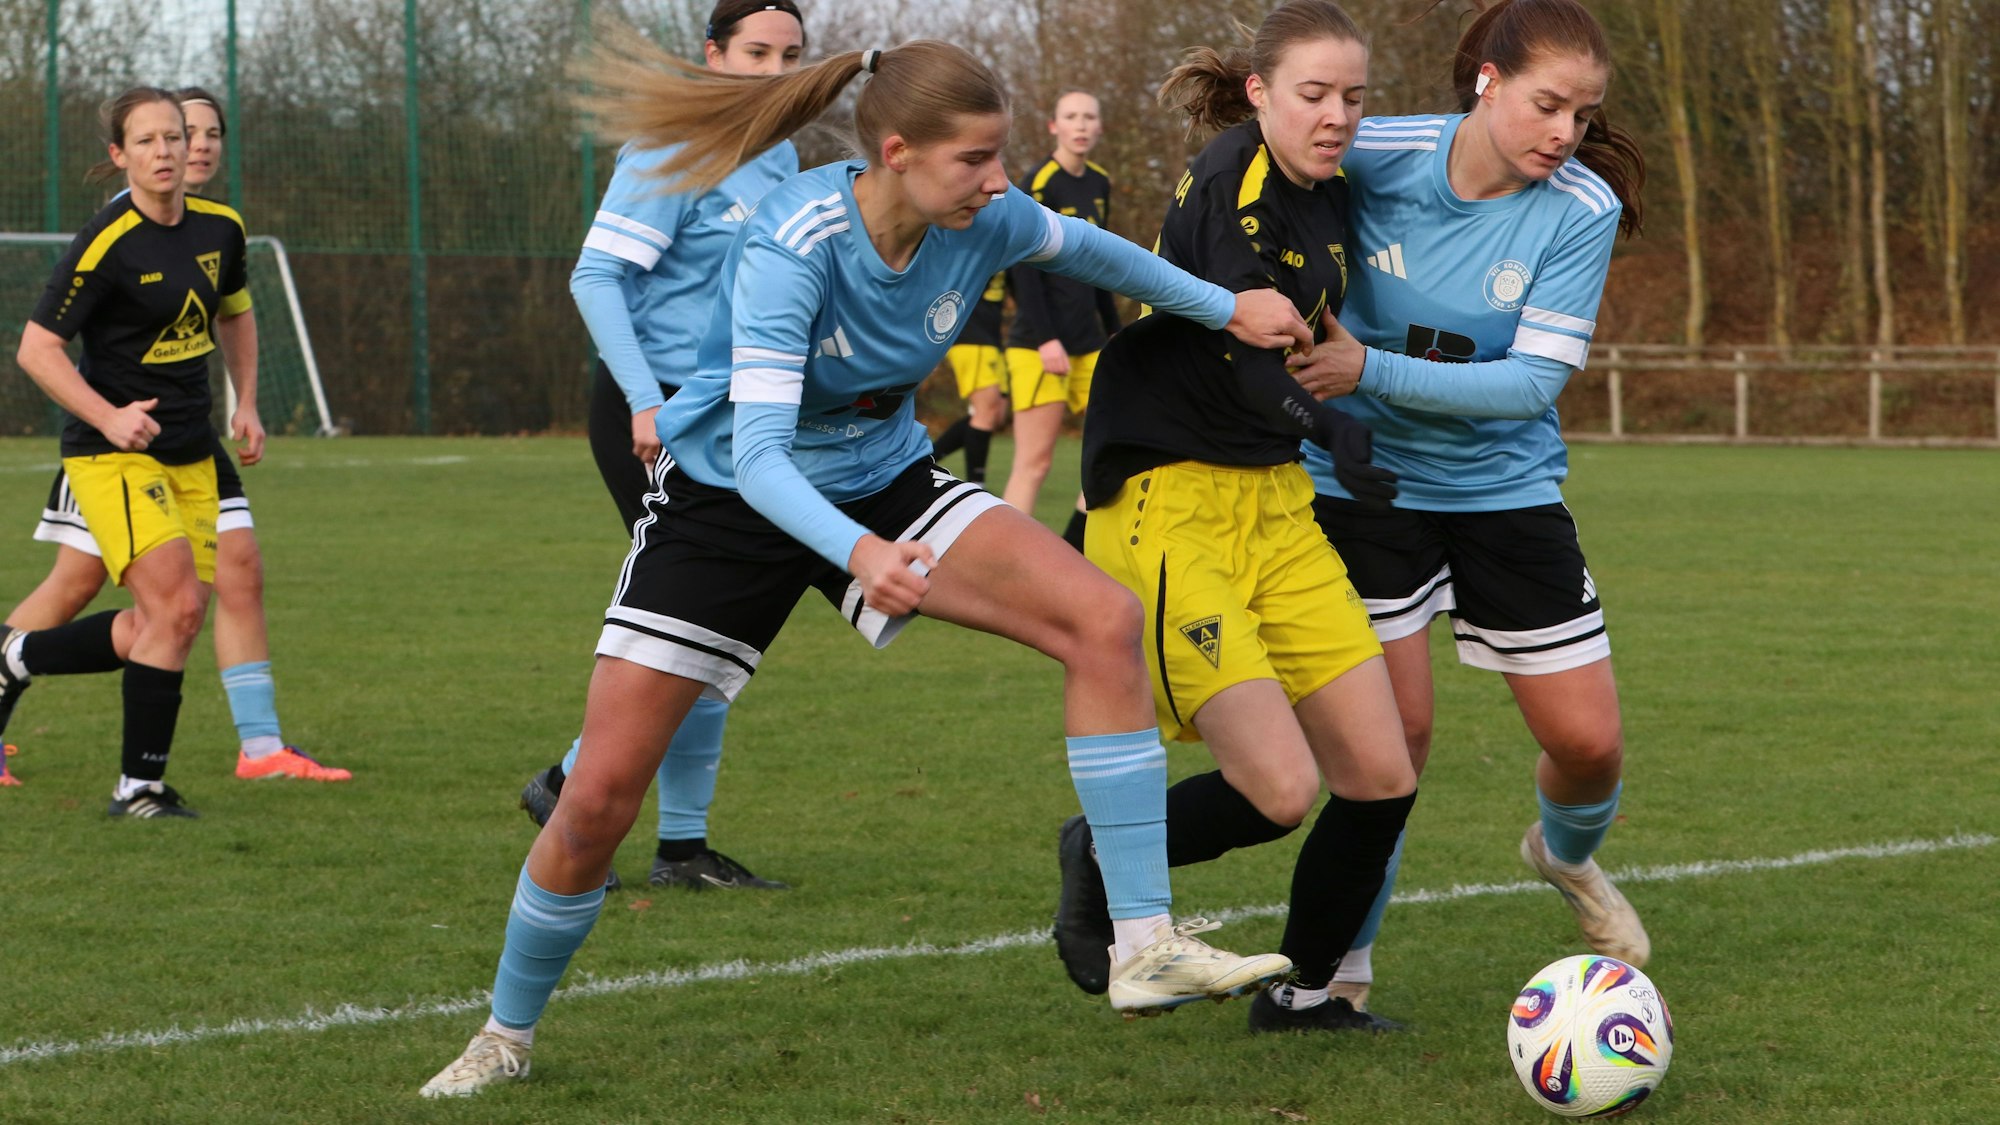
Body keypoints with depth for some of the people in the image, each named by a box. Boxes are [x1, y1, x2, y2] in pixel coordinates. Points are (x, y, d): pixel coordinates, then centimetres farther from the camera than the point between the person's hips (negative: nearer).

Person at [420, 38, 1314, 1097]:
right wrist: (856, 552, -57)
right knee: (597, 800, -7)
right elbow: (758, 453, -40)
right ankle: (507, 1033, 20)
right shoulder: (790, 247, -32)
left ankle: (1144, 948, -16)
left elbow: (1083, 247, 9)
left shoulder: (981, 222, -16)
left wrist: (1224, 306, 16)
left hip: (886, 484, 4)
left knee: (1103, 619, -20)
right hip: (727, 499, -4)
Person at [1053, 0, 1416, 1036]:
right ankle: (1102, 860, 11)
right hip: (1166, 510, -8)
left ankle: (1303, 991, 21)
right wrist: (1332, 432, -39)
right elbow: (1245, 354, -28)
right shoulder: (1229, 186, -16)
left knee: (1381, 777, 1)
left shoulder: (1329, 198, 10)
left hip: (1274, 504, 8)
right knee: (1279, 791, -17)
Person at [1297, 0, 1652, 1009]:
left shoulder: (1582, 210, -16)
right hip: (1364, 480, -1)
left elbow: (1532, 382, -21)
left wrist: (1373, 370, -27)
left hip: (1505, 489, 2)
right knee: (1394, 730, -8)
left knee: (1588, 743, 2)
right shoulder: (1371, 158, -16)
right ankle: (1346, 957, 12)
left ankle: (1565, 854, 38)